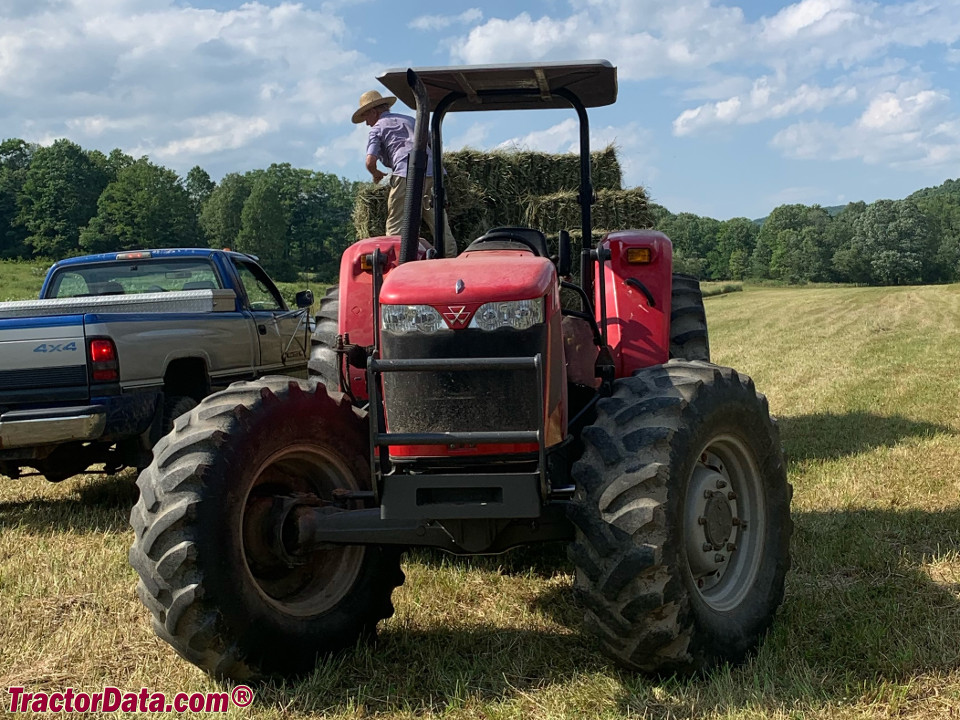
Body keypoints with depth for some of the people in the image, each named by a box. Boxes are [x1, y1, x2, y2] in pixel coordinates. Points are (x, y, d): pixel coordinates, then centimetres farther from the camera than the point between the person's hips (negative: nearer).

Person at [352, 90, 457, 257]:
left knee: (396, 227, -2)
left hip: (407, 175, -5)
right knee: (440, 226, 6)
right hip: (433, 174, 5)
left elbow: (370, 162, 1)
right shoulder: (410, 120, 30)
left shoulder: (377, 128, 13)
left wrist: (377, 174, 21)